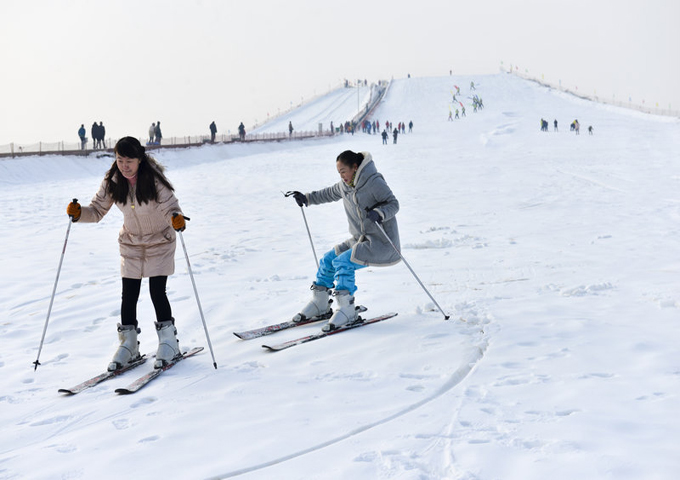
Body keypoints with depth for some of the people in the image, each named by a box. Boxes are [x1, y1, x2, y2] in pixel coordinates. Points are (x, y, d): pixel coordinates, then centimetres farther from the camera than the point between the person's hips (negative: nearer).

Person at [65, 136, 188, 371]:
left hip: (160, 243, -4)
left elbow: (169, 205, -29)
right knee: (129, 295, 3)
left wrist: (176, 218, -51)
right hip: (131, 244, 4)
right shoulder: (112, 181, -12)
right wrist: (79, 213, -26)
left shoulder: (154, 178, -23)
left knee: (157, 292, -9)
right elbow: (98, 210, -5)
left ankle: (169, 343, 7)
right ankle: (128, 346, 16)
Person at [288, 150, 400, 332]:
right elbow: (330, 194, 27)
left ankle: (347, 310, -19)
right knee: (328, 260, 3)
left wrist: (379, 213, -34)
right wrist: (307, 199, 25)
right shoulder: (345, 185, 7)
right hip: (360, 239, 8)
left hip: (381, 242, -8)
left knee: (343, 262, -23)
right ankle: (319, 305, 16)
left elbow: (394, 204, -15)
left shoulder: (374, 182, -17)